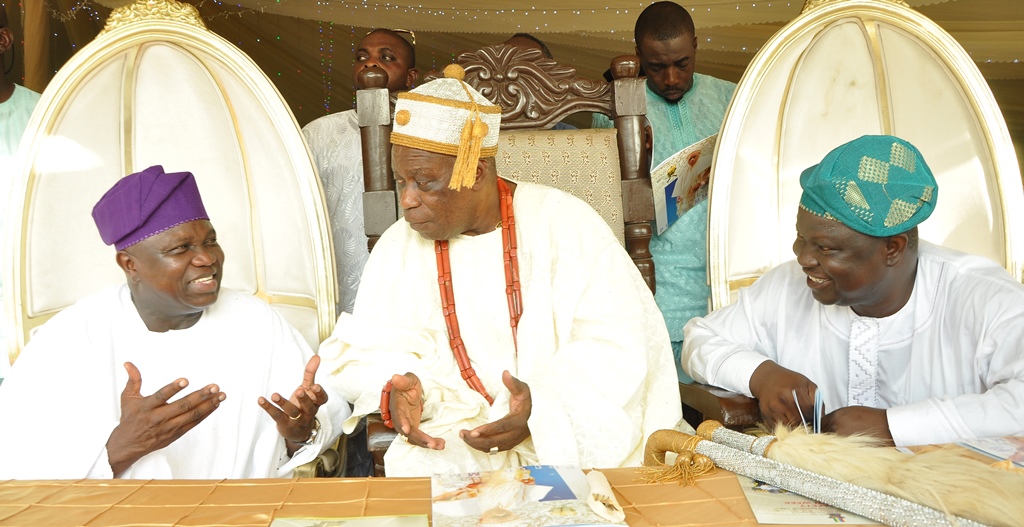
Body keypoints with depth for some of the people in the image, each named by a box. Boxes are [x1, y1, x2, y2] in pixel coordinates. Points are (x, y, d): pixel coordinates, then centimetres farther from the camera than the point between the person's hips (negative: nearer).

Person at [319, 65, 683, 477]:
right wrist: (394, 388, -21)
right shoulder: (399, 246, 4)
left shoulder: (563, 223, -8)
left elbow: (616, 346, -13)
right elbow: (366, 350, 1)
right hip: (461, 427, 3)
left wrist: (542, 407, -28)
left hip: (572, 428, -3)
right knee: (414, 466, -25)